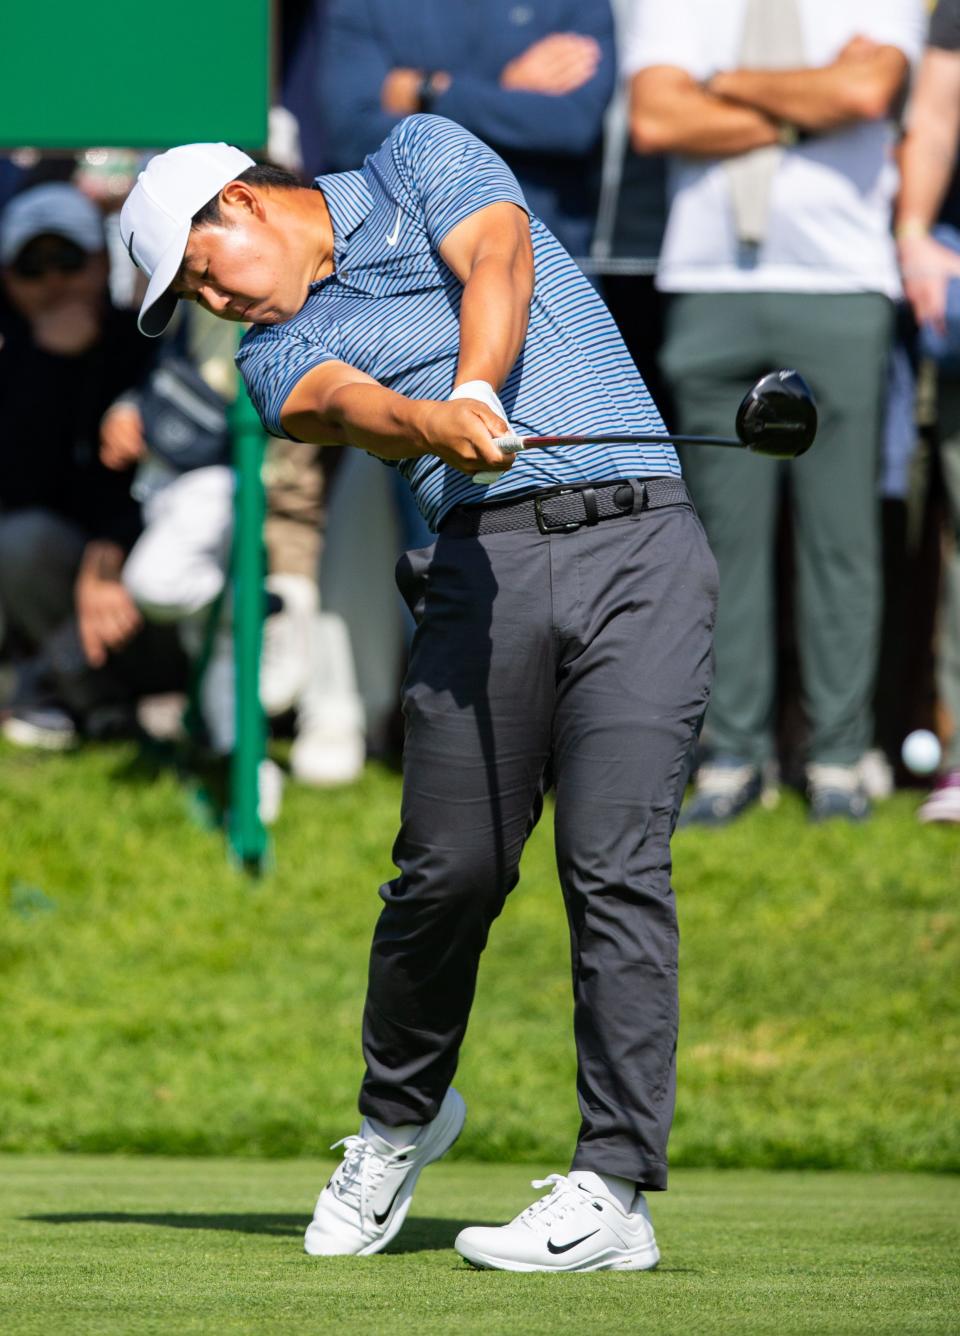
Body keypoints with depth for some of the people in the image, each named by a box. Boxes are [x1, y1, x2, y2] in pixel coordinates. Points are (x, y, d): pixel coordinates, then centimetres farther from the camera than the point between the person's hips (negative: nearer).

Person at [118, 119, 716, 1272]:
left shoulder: (422, 161, 14)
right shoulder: (279, 355, 15)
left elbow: (499, 265, -7)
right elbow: (352, 407, -8)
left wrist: (475, 388, -26)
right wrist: (438, 424, -31)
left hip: (635, 539, -3)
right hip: (485, 561, 3)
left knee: (616, 862, -12)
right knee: (449, 870, -3)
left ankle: (614, 1189, -13)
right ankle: (400, 1116, 24)